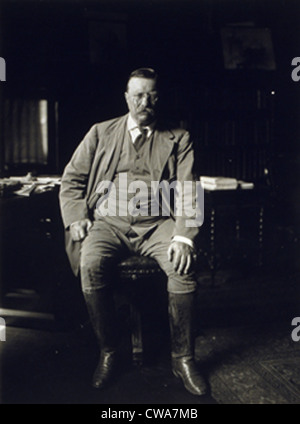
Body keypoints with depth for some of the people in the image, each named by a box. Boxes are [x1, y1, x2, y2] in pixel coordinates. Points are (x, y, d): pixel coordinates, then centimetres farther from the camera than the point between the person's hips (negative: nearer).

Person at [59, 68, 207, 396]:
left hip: (156, 222, 0)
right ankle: (108, 353, -9)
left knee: (183, 267, -30)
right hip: (108, 221, 1)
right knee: (91, 264, -31)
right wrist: (77, 219, -5)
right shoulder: (101, 133, 15)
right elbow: (71, 181, 14)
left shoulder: (178, 138, 12)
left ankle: (182, 358, -11)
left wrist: (183, 236, -15)